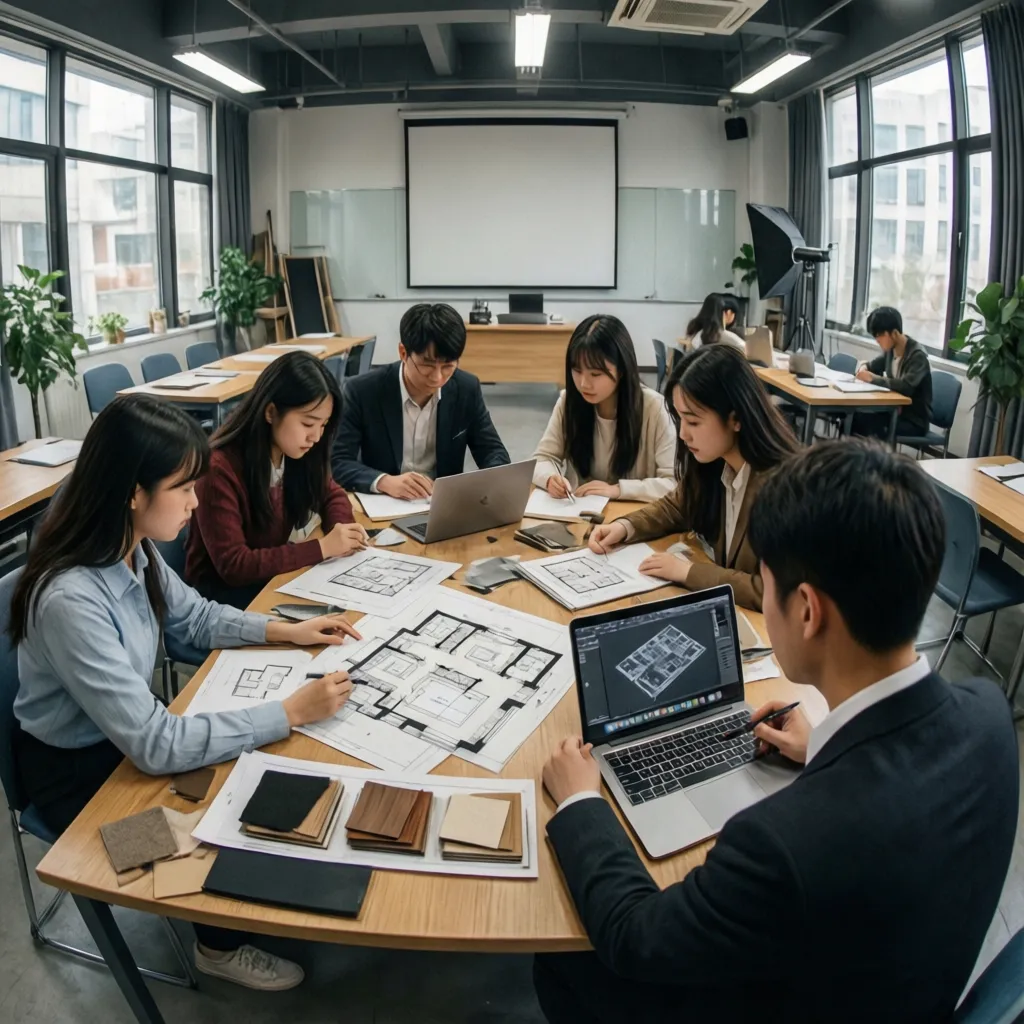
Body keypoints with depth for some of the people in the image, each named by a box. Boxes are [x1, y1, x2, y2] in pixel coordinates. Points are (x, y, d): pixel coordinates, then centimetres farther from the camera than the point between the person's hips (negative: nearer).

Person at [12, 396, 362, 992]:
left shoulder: (133, 550, -12)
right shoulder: (71, 600, -37)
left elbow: (195, 617, 9)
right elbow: (156, 747, -35)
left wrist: (287, 631, -3)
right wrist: (292, 713, -32)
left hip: (128, 736, 7)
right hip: (79, 774, -7)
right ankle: (220, 946, 24)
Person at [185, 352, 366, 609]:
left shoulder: (298, 452, -7)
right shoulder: (220, 469, -25)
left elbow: (332, 494, 10)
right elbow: (233, 565, -26)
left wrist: (341, 529, -13)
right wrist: (323, 547, -29)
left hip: (275, 571, 6)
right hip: (223, 587, -6)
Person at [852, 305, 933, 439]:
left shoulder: (917, 356, -20)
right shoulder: (891, 350, 3)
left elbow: (906, 386, -35)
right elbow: (874, 365, 22)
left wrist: (872, 378, -28)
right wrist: (864, 367, -2)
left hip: (915, 421, -7)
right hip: (895, 411, 7)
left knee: (870, 424, -31)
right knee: (856, 416, -18)